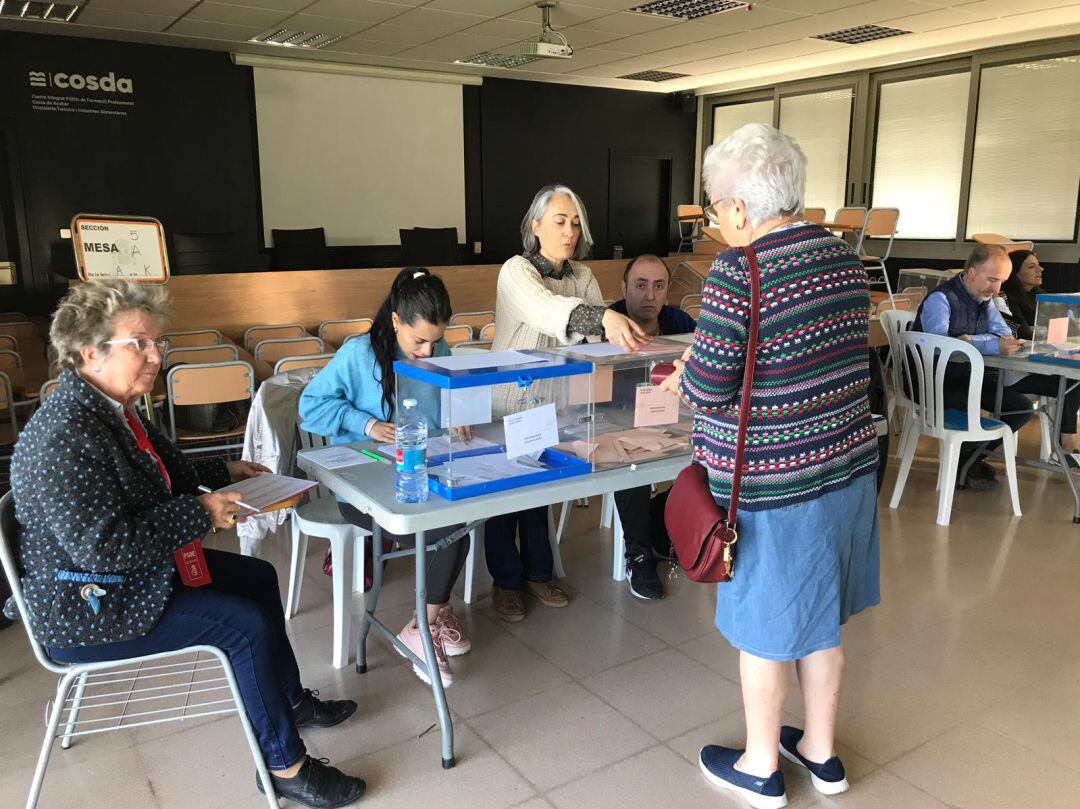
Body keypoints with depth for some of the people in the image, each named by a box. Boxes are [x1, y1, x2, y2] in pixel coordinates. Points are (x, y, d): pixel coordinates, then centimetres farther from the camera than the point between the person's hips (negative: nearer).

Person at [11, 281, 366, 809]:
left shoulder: (111, 408, 3)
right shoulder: (64, 436, -29)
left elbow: (165, 474, 20)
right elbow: (101, 545, -33)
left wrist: (224, 473, 9)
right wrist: (200, 513, -27)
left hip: (140, 568, 11)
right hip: (87, 609, -11)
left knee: (260, 578, 14)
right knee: (247, 625, -17)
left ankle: (292, 701, 30)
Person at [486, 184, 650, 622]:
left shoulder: (582, 276, 2)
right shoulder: (516, 272, -18)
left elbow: (600, 333, -9)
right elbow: (546, 309, -40)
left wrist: (625, 332, -32)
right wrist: (603, 316, -57)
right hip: (507, 404, -5)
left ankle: (537, 573, 34)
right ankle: (506, 581, 25)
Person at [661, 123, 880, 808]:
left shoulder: (740, 271, -21)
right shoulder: (845, 256, 4)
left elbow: (708, 389, -20)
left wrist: (685, 375, 3)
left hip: (774, 481, -7)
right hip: (847, 464, 8)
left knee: (765, 626, 11)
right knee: (822, 619, 22)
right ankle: (821, 751, 40)